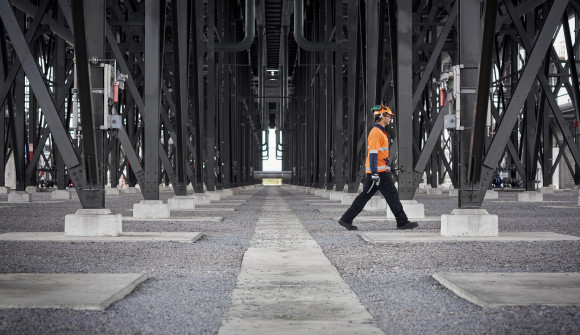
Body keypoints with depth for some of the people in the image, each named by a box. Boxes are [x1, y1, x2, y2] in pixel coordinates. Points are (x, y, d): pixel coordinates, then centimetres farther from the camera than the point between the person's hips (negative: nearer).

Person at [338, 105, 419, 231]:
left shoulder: (380, 132, 20)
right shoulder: (376, 132, -13)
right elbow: (373, 153, -20)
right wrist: (374, 173, -24)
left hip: (377, 172, 10)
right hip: (379, 171, -10)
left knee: (365, 196, 8)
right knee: (392, 195, -4)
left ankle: (346, 219, 7)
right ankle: (402, 222, 1)